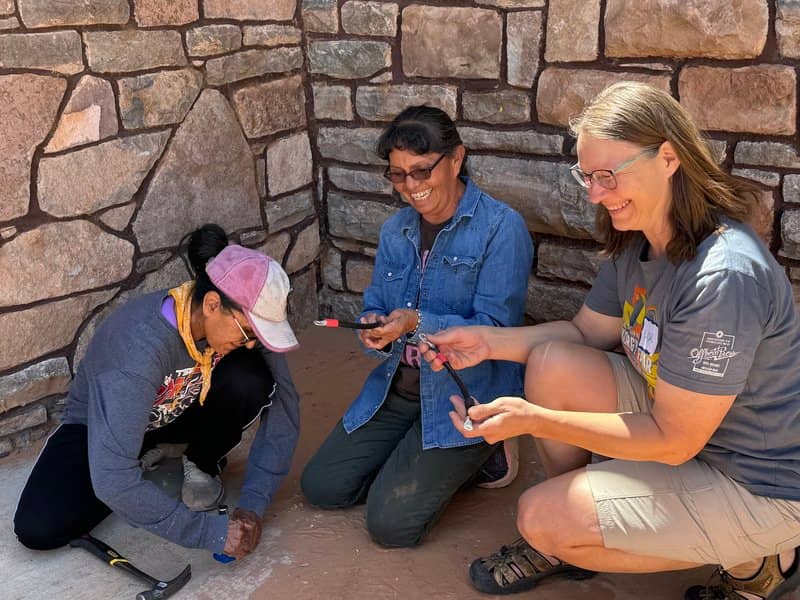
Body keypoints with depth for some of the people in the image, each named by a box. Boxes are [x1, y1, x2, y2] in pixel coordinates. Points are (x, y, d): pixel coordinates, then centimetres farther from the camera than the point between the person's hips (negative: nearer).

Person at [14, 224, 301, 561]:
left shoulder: (244, 318, -26)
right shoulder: (139, 346, -40)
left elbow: (283, 409, -18)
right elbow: (110, 480, -43)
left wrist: (252, 504, -28)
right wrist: (210, 532, -41)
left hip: (183, 409, 2)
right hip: (102, 422, -2)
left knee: (250, 380, -29)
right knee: (38, 530, -23)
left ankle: (202, 462, 1)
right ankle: (150, 451, 1)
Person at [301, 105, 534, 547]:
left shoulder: (501, 228, -14)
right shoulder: (395, 230, 7)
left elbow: (495, 330, -18)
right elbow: (374, 308, 9)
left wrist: (417, 323, -31)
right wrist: (374, 331, -16)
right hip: (399, 385, 7)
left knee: (390, 523, -13)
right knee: (320, 486, -1)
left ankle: (477, 455, 9)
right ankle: (411, 462, 19)